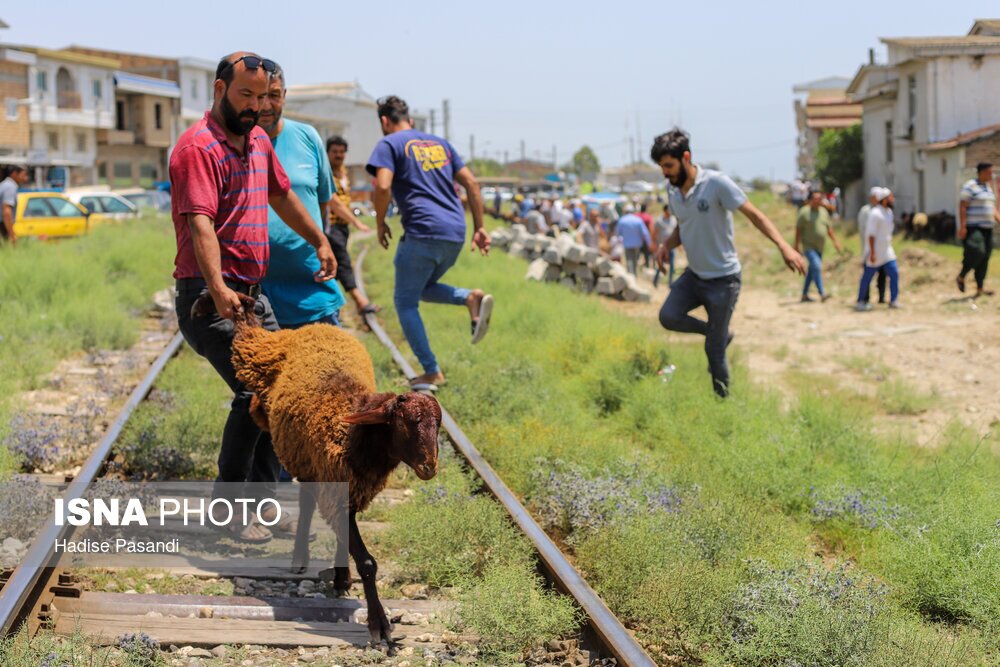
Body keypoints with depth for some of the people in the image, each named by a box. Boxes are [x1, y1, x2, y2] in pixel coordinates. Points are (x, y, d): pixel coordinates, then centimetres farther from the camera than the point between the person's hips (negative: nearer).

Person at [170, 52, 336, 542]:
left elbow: (281, 196, 30)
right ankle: (226, 507, -5)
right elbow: (200, 224, -26)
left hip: (253, 294, 9)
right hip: (210, 296, -9)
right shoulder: (199, 147, -14)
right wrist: (218, 289, -38)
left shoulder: (258, 140, 13)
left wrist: (319, 241, 36)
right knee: (253, 391, -17)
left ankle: (261, 498, 19)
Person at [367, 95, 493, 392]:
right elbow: (471, 183, 16)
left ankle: (432, 372, 4)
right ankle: (472, 298, -3)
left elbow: (383, 186, -14)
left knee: (405, 302, 8)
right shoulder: (439, 142, 21)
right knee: (422, 288, 25)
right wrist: (479, 228, 16)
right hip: (455, 233, 7)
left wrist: (380, 224, 1)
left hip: (422, 231, -7)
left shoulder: (389, 144, 2)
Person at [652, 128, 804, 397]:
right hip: (693, 274, 6)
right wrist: (666, 245, -4)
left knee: (714, 349, -4)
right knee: (668, 316, -16)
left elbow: (754, 214, -19)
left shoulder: (717, 183, -19)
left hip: (722, 279, -6)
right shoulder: (672, 189, 2)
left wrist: (784, 246, -33)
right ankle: (721, 334, 11)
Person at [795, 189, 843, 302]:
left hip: (819, 247, 7)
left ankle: (805, 294, 23)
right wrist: (796, 246, -12)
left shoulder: (824, 211, 10)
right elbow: (798, 229, -9)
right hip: (808, 246, -7)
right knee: (817, 266, -22)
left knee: (812, 270, 12)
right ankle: (822, 294, -27)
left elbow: (829, 228, 17)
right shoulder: (804, 212, -9)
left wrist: (835, 241, 11)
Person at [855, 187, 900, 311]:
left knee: (894, 273, 0)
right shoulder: (875, 214, -19)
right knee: (868, 276, 1)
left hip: (887, 251, 8)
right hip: (875, 251, -8)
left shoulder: (889, 212, 9)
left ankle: (894, 300, 6)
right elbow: (871, 234, -22)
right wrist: (872, 253, -24)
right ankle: (860, 302, 11)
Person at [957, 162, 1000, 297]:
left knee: (984, 258, 3)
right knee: (976, 253, -18)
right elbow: (962, 206, -15)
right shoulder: (970, 186, -9)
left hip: (986, 228, 8)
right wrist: (962, 226, -21)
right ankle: (961, 277, 4)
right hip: (972, 228, -8)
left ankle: (980, 288, 5)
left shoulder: (988, 187, 16)